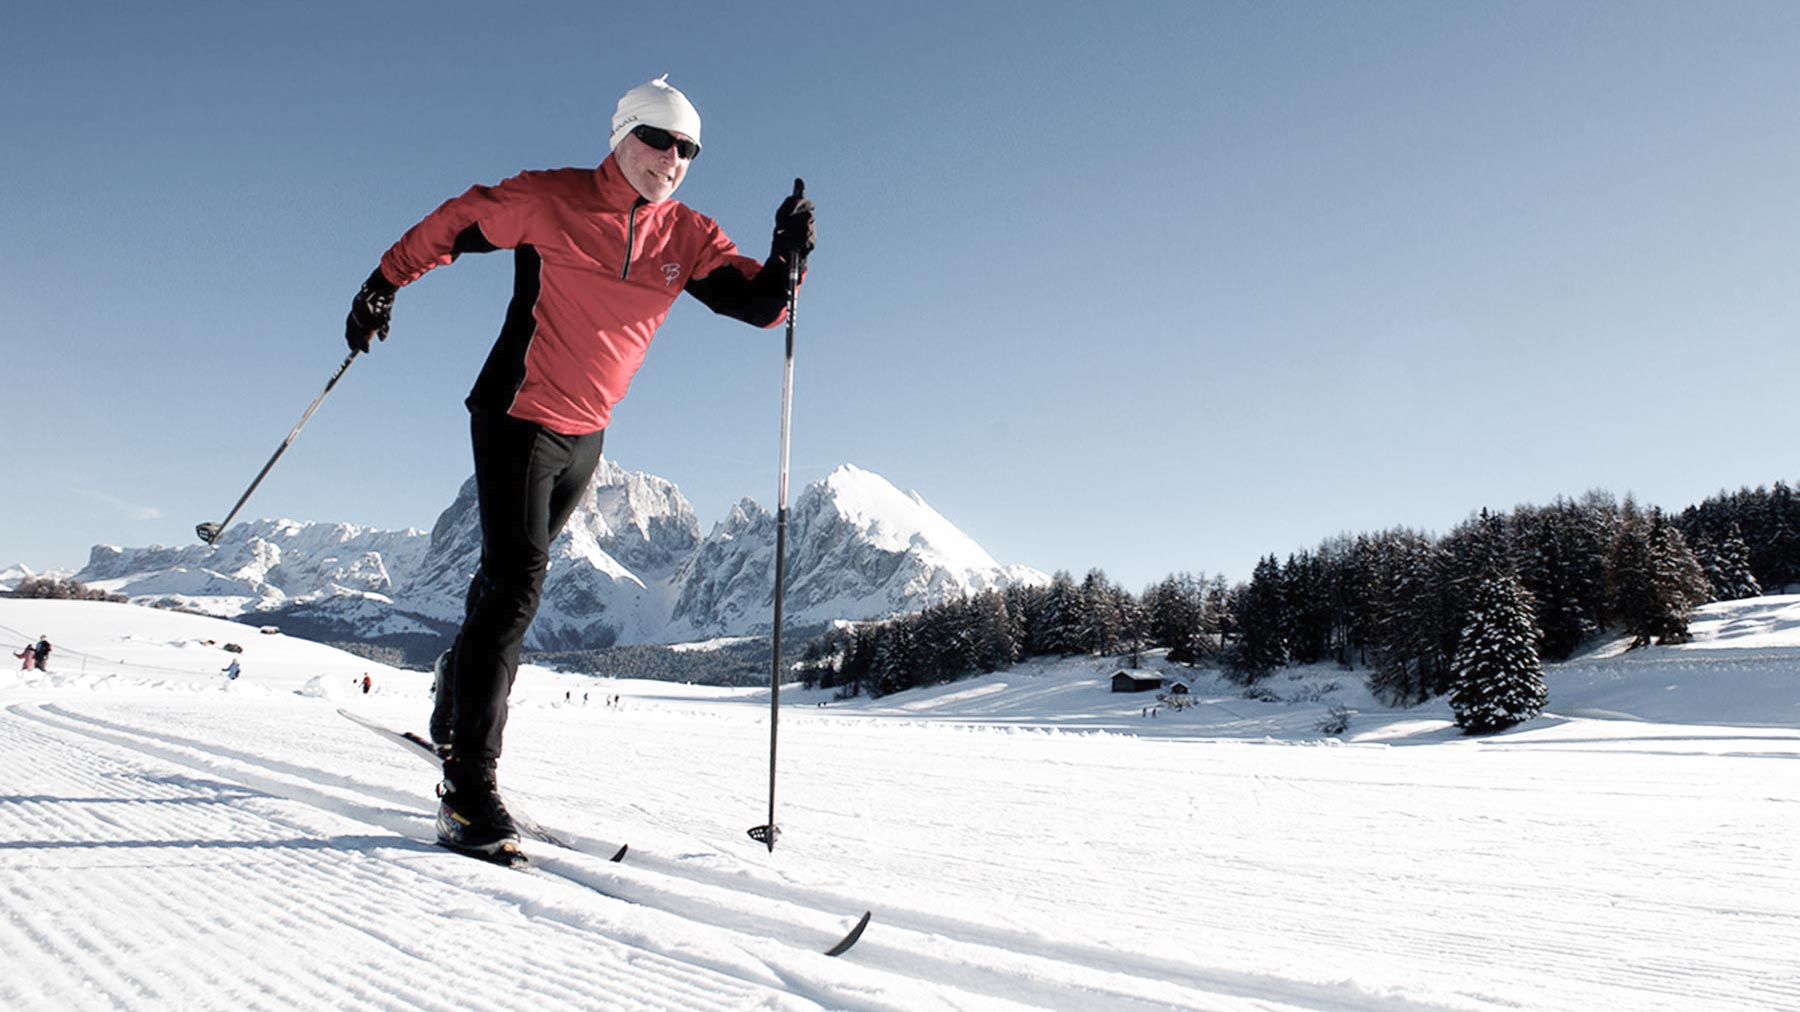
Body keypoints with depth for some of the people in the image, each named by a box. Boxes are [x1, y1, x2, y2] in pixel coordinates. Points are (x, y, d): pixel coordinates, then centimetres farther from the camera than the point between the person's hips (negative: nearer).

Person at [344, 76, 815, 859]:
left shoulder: (688, 238, 0)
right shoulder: (548, 200, -10)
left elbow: (759, 304, -7)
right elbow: (452, 224, 3)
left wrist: (788, 258, -26)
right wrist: (384, 283, 9)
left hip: (586, 437, 5)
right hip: (517, 418, -5)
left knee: (510, 578, 17)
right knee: (516, 579, -16)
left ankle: (456, 703, 39)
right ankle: (468, 787, -12)